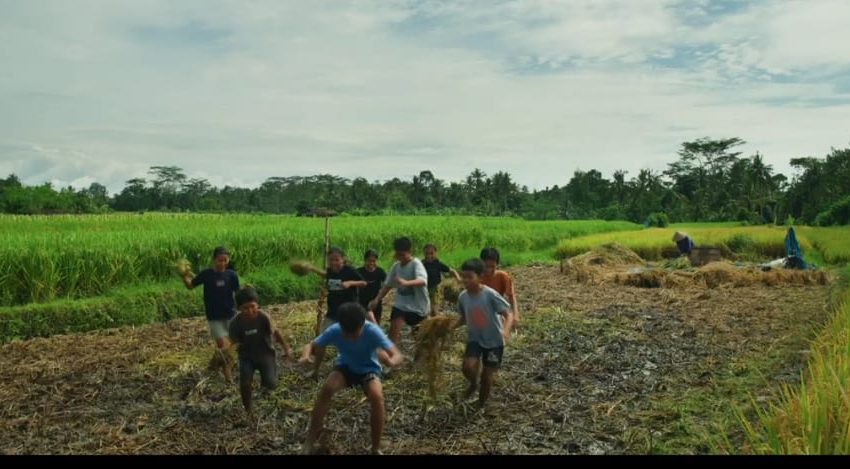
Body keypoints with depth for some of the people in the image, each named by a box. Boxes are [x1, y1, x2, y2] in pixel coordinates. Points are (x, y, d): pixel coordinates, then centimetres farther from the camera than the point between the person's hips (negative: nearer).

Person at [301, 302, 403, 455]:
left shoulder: (372, 331, -33)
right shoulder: (334, 330, -27)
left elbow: (398, 355, -38)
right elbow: (311, 346, -16)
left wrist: (390, 361, -63)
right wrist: (307, 356, -41)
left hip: (369, 369, -2)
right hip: (345, 367, 2)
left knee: (377, 397, -31)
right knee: (327, 388, -28)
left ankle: (376, 448, -12)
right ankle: (310, 441, -12)